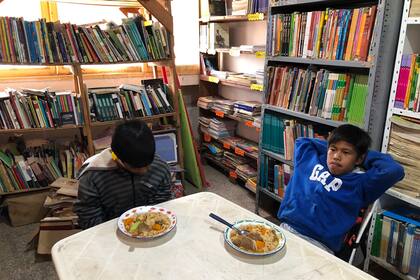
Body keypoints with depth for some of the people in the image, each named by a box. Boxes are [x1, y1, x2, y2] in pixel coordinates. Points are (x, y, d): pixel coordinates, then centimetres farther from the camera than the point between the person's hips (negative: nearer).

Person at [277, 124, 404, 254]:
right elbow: (302, 141, 32)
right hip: (284, 229, 4)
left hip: (318, 245, -4)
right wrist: (329, 146, 22)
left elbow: (395, 170, -11)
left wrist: (367, 155, 6)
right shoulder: (312, 160, 15)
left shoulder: (360, 183, 3)